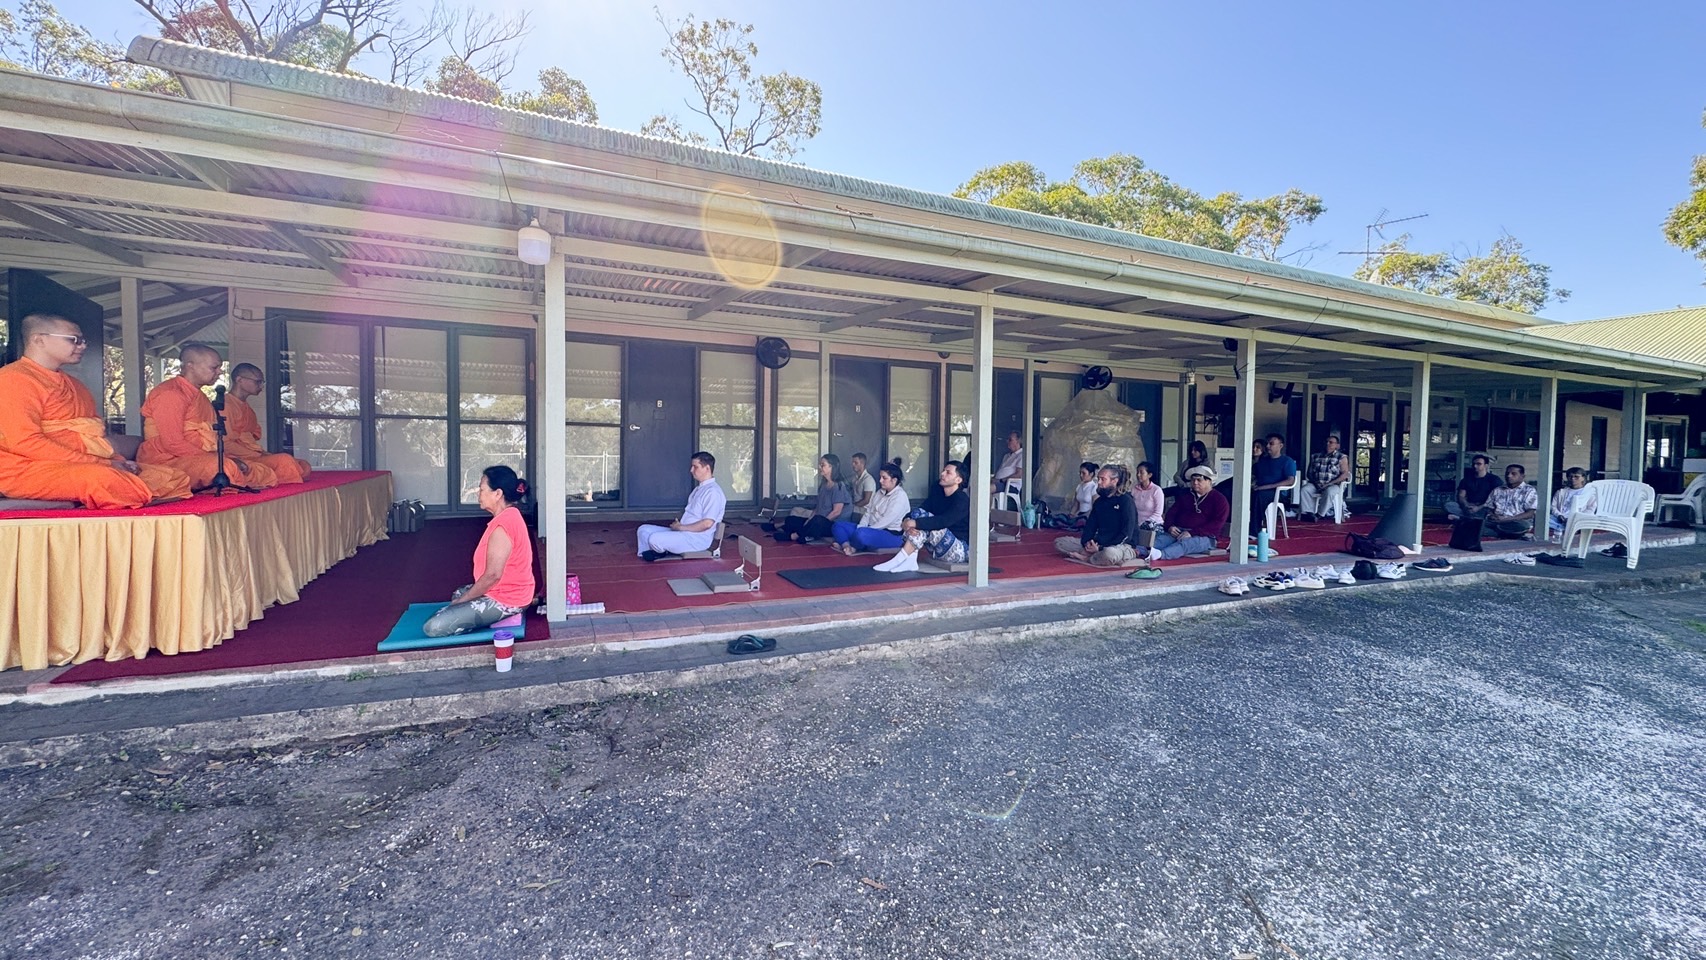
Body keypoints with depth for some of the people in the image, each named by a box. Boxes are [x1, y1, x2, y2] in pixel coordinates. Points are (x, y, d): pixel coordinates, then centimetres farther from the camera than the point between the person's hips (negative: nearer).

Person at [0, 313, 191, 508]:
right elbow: (25, 443, -15)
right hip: (27, 471, -8)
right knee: (103, 478, -39)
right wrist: (102, 464, -17)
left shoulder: (73, 384, 22)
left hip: (86, 466, 9)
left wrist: (119, 461, 0)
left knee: (176, 478, -6)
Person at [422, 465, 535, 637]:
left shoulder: (501, 526, -25)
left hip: (504, 600, -11)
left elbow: (492, 575, -25)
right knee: (458, 593, 34)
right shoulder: (511, 515, 7)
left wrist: (462, 600, -10)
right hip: (511, 590, 11)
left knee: (433, 627, -16)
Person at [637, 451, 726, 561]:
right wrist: (677, 523, 5)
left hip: (697, 539, -10)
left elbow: (707, 523, -23)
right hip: (683, 532, 10)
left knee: (655, 539, -25)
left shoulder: (713, 491, -17)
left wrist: (681, 527, -14)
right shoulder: (699, 489, 16)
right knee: (644, 529, 6)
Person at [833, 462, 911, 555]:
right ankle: (847, 546, -24)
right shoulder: (879, 493, 15)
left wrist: (861, 530, -20)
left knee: (862, 534, -39)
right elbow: (868, 513, 11)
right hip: (872, 530, 10)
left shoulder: (900, 496, -13)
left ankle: (853, 547, -9)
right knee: (838, 525, 2)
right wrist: (859, 528, -8)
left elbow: (886, 521, -20)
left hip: (891, 535, -9)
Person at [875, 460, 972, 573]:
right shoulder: (937, 492, 4)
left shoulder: (962, 500, -17)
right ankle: (910, 561, -25)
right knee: (918, 514, -12)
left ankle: (898, 560, -27)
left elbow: (944, 521, -32)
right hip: (938, 550, 7)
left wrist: (915, 523, -39)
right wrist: (907, 521, -27)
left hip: (961, 550, -7)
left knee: (931, 525, -30)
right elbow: (920, 511, -6)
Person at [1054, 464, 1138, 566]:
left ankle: (1086, 557, -14)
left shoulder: (1126, 501, -10)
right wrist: (1086, 542, -12)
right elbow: (1090, 526, 11)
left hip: (1122, 546, -7)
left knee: (1109, 553, -44)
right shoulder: (1099, 501, 13)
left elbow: (1126, 535, -16)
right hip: (1097, 544, 7)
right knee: (1059, 542, -3)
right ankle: (1091, 553, -17)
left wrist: (1101, 548, -23)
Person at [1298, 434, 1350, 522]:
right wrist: (1315, 482, -6)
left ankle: (1319, 515, -28)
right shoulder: (1316, 457, 16)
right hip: (1316, 484, 4)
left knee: (1329, 492, -39)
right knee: (1304, 489, -29)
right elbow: (1310, 472, 15)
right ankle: (1307, 513, -34)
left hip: (1334, 485, -4)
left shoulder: (1342, 457, 4)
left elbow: (1345, 474, -5)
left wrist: (1329, 484, -16)